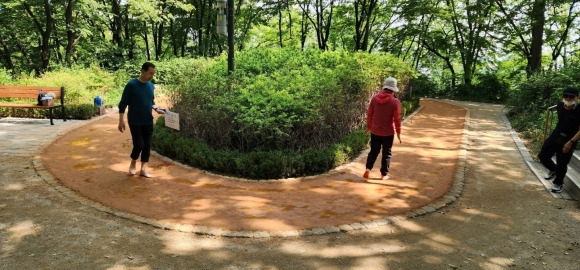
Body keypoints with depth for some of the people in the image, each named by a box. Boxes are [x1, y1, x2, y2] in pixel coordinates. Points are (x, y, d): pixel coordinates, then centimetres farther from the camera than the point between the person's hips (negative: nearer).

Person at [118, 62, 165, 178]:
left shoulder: (151, 85, 5)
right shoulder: (131, 85, -13)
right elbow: (123, 104, -10)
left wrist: (156, 109, -4)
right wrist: (121, 120, -15)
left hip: (148, 121, 5)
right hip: (135, 122, -5)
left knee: (147, 145, 6)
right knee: (139, 144, -7)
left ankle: (143, 169, 17)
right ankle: (133, 164, 21)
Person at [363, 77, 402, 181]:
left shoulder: (375, 98, -4)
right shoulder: (395, 101, -14)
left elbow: (369, 114, 2)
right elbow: (397, 118, -12)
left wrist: (368, 126, 15)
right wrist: (398, 132, -2)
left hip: (375, 131, 3)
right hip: (388, 132, -2)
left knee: (374, 151, 16)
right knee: (386, 153, 12)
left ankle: (368, 169, -1)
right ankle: (384, 174, 17)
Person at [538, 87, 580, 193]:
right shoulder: (560, 106, -4)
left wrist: (571, 142, -25)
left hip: (568, 141, -5)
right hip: (555, 136, 5)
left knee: (562, 164, 1)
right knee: (543, 156, 10)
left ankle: (558, 183, 24)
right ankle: (553, 169, 40)